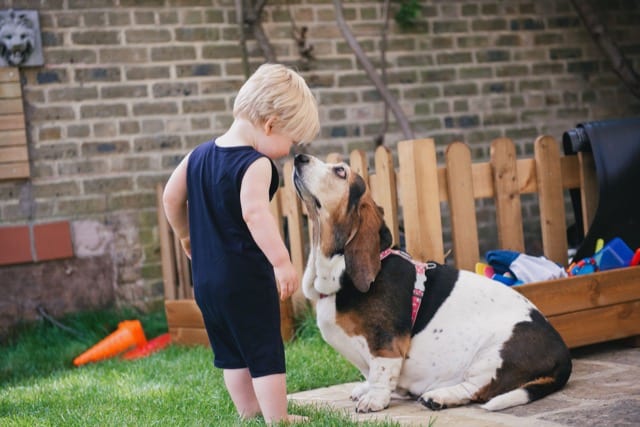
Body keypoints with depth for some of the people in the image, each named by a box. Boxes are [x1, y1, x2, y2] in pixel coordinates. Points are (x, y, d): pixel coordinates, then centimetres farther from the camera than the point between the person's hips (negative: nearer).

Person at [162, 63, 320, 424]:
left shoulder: (199, 155, 8)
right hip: (246, 278, -8)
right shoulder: (256, 164, -17)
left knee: (231, 352, 18)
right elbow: (255, 213, -32)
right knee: (266, 351, 2)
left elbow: (171, 197, 17)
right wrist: (282, 262, -36)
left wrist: (186, 236, 31)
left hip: (205, 277, 8)